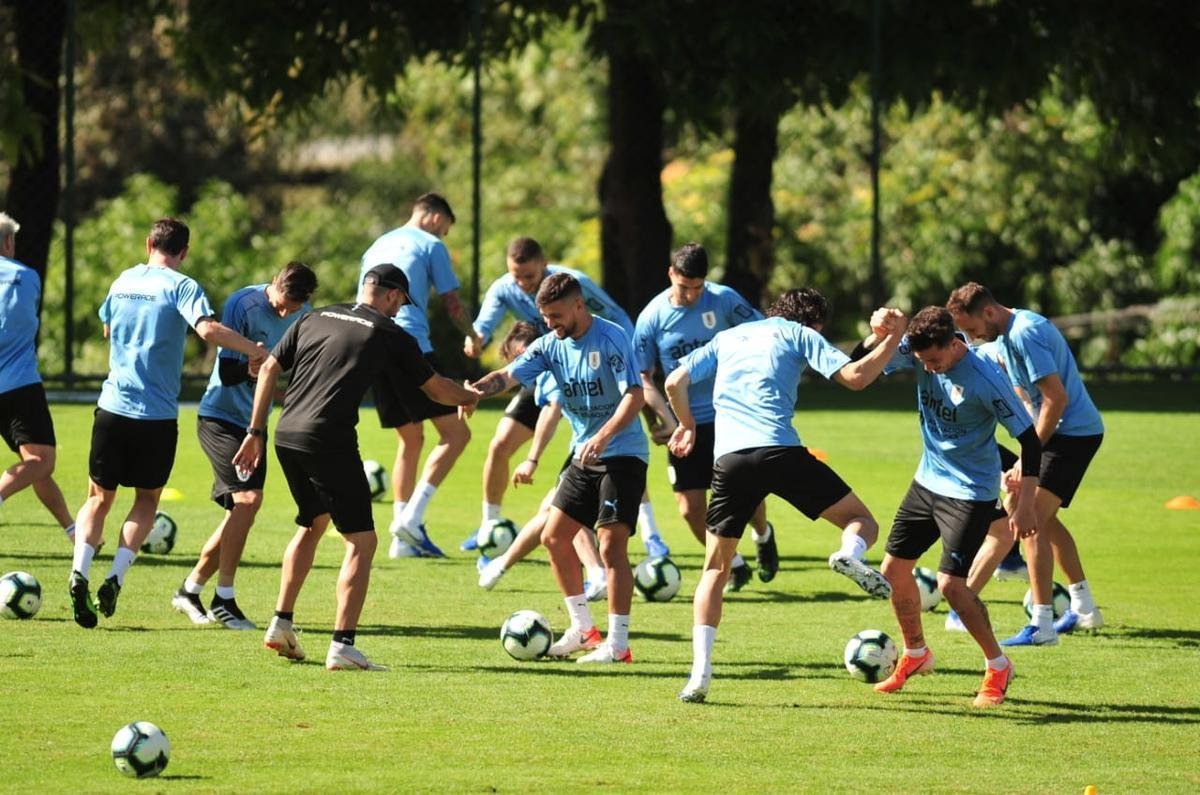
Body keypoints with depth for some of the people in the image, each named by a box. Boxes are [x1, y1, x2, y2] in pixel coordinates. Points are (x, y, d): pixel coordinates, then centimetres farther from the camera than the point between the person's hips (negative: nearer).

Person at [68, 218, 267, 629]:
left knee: (99, 497, 11)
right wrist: (255, 351, -16)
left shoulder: (123, 282, 10)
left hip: (112, 408, 3)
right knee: (147, 499, 14)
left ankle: (79, 573, -11)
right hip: (157, 415, -3)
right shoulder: (181, 287, -6)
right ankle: (116, 577, -3)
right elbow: (208, 329, -23)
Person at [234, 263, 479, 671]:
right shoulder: (390, 335, 4)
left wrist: (255, 432, 18)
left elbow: (269, 369, 14)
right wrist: (470, 397, 35)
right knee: (361, 541, 0)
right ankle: (342, 646, -9)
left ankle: (281, 625, 27)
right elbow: (435, 388, 14)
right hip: (329, 440, -6)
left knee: (312, 523, 28)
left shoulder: (314, 319, 17)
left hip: (286, 436, 6)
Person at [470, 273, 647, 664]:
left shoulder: (611, 338, -16)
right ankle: (583, 628, 21)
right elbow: (509, 375, -4)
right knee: (554, 536, 9)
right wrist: (476, 389, -26)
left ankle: (618, 644, -10)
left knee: (611, 545, -14)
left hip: (623, 454, -8)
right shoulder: (551, 345, 5)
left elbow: (635, 395, -24)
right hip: (585, 456, 8)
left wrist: (604, 435, -37)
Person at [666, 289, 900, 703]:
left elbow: (675, 382, 23)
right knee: (861, 521, 10)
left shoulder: (728, 337, 27)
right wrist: (890, 344, 15)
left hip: (729, 459, 3)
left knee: (715, 567, 14)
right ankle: (850, 554, -28)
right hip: (780, 450, -3)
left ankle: (700, 671, 0)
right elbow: (854, 376, 1)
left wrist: (687, 425, 40)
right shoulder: (799, 335, 14)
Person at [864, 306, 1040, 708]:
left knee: (950, 584, -15)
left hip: (970, 492, -7)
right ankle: (916, 655, 33)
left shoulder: (985, 379, -26)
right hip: (928, 480, 7)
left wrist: (1025, 504, -20)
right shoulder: (920, 352, -9)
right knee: (894, 569, 11)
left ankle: (998, 667, 4)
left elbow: (1028, 438, -19)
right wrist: (878, 335, -33)